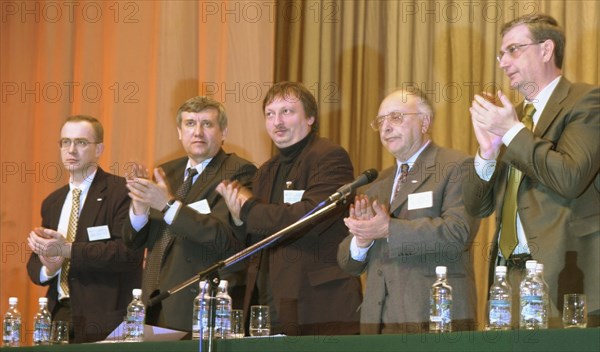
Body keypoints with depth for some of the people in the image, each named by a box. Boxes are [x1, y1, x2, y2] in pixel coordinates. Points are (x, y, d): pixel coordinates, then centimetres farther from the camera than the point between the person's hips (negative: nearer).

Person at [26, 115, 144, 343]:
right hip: (59, 316, 5)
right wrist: (47, 269, -7)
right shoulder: (52, 203, 17)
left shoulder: (122, 192, -5)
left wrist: (67, 250, -20)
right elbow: (35, 264, 18)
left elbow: (129, 251, -17)